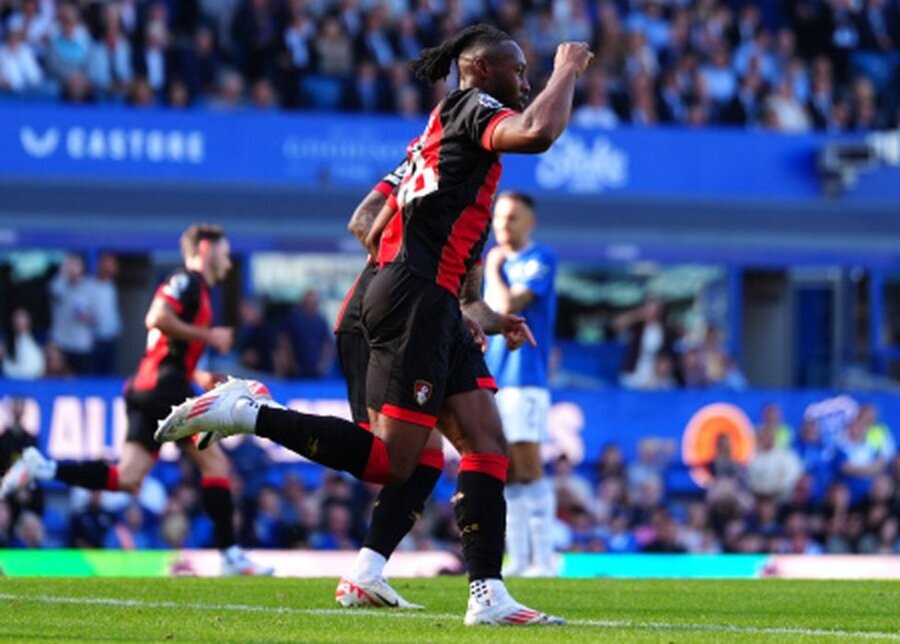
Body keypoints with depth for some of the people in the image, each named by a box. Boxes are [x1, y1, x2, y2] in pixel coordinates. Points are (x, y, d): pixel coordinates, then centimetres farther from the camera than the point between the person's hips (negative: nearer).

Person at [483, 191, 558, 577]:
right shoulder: (500, 263, 19)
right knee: (505, 474, 6)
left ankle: (543, 560, -12)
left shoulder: (540, 260, -5)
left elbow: (508, 306, -16)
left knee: (528, 470, -11)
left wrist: (492, 271, -2)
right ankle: (517, 560, 8)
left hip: (523, 378, -8)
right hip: (492, 379, 8)